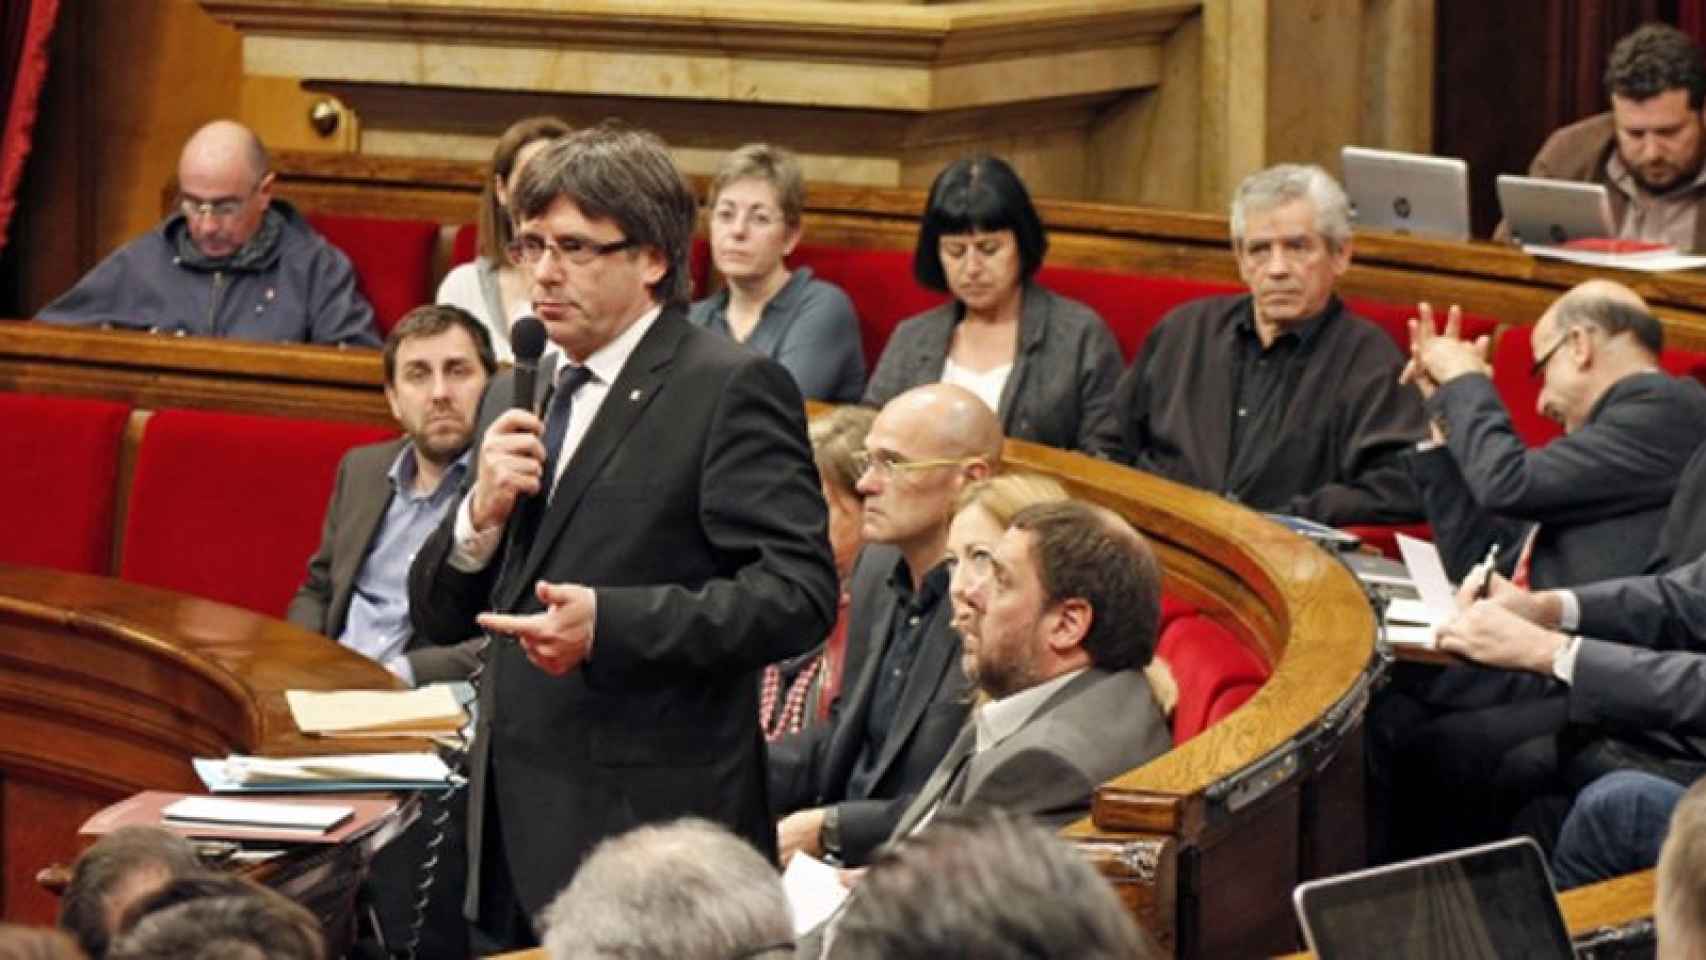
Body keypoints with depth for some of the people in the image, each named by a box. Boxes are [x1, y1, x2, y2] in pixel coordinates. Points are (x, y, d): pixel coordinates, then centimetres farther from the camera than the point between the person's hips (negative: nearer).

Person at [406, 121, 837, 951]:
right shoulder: (515, 400, 17)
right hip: (517, 839, 7)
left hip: (650, 832, -7)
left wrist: (611, 625, -25)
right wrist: (480, 515, -4)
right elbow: (437, 618, 17)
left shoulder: (731, 390, -6)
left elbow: (800, 593, -15)